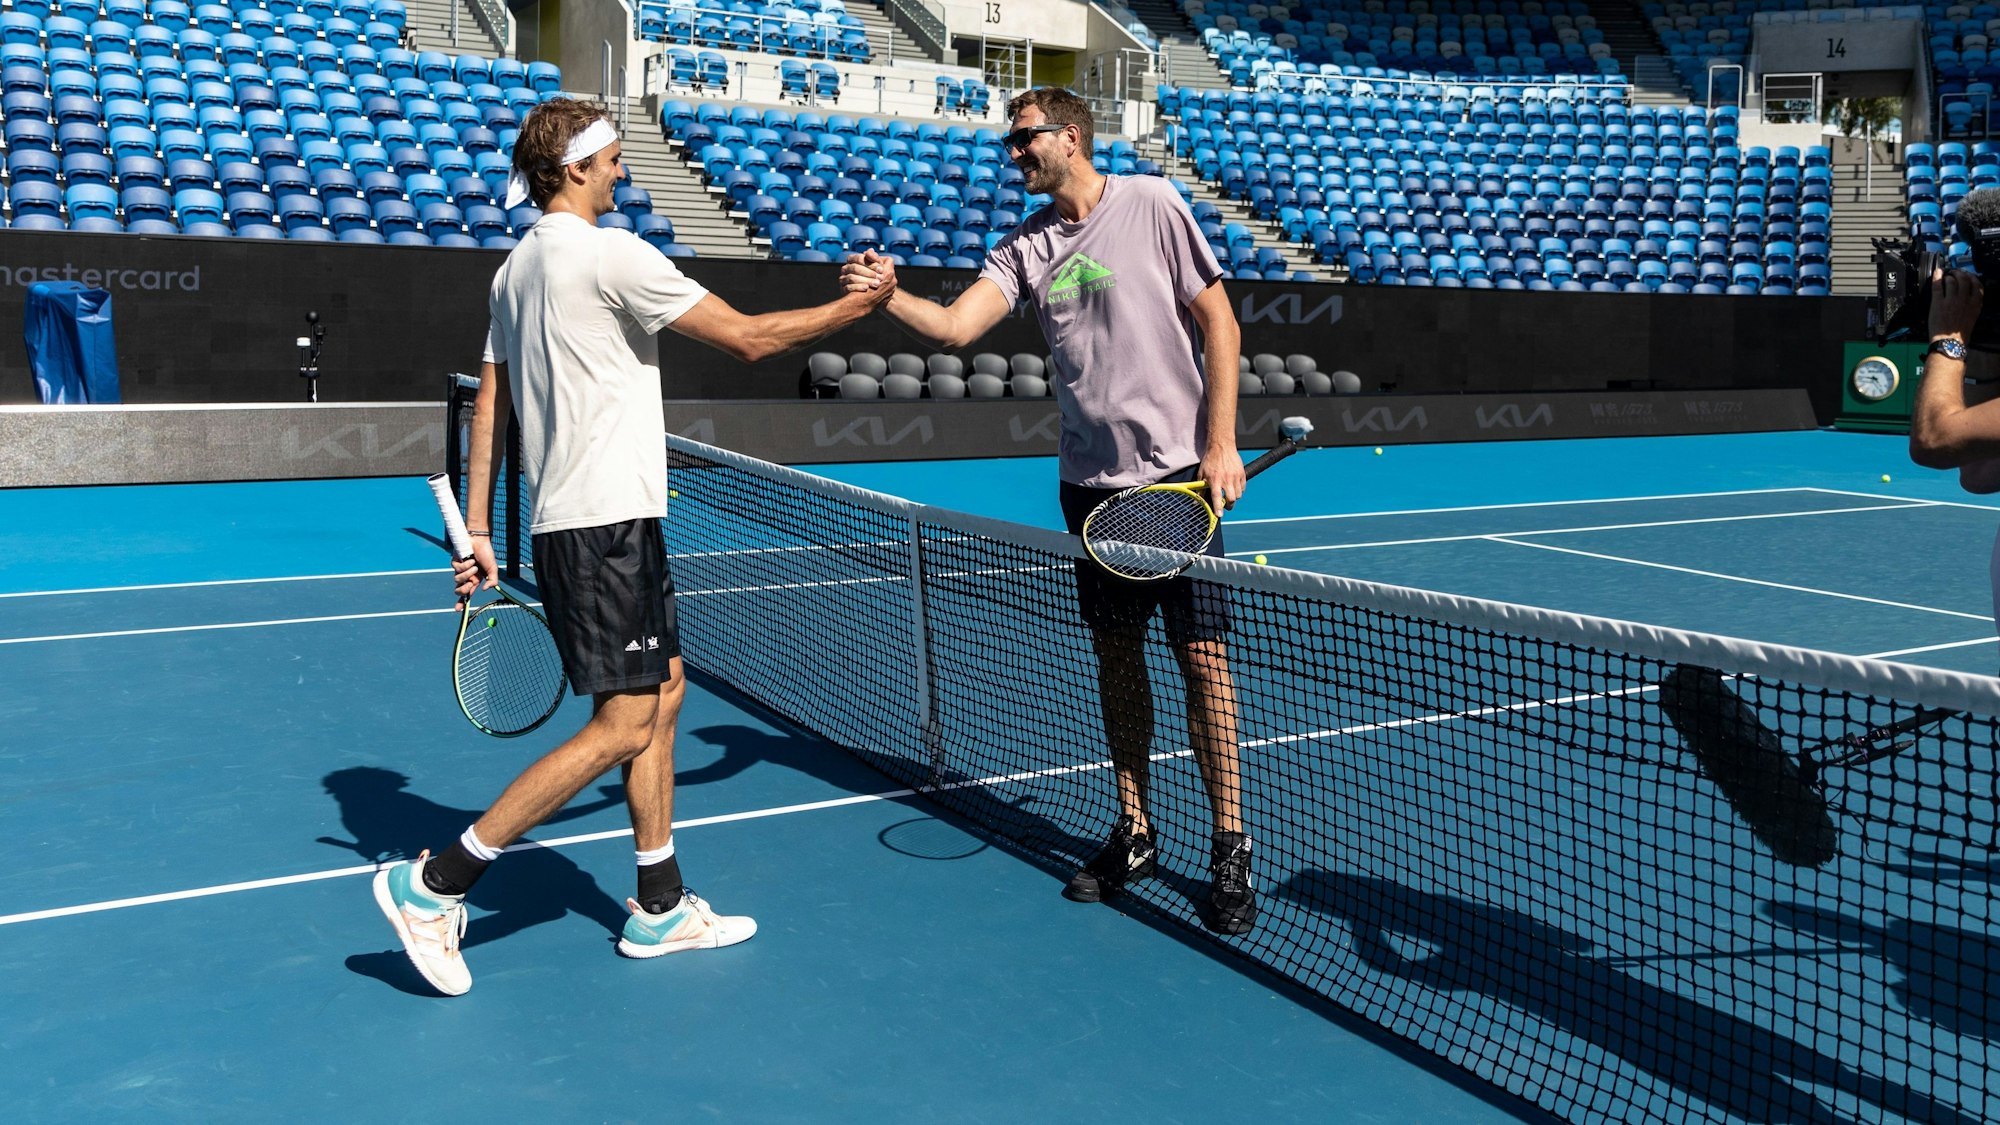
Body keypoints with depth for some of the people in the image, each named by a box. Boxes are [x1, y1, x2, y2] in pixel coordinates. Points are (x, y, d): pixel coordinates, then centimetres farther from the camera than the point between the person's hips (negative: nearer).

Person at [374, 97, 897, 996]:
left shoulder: (518, 268, 15)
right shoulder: (611, 254, -13)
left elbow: (489, 403, 15)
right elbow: (748, 340, -12)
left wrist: (476, 531, 16)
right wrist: (858, 306, 0)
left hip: (609, 523, 10)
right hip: (602, 523, -10)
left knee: (664, 690, 14)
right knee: (622, 724, -6)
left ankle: (661, 908, 21)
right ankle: (434, 883, -1)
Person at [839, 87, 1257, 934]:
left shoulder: (1152, 205, -4)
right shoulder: (1026, 245, 8)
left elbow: (1218, 320, -4)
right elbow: (955, 326, -5)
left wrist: (1221, 444, -10)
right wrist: (887, 295, -25)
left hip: (1176, 474, -5)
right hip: (1089, 481, 5)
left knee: (1202, 656, -3)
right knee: (1116, 657, 11)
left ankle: (1230, 849, 8)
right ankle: (1133, 833, 24)